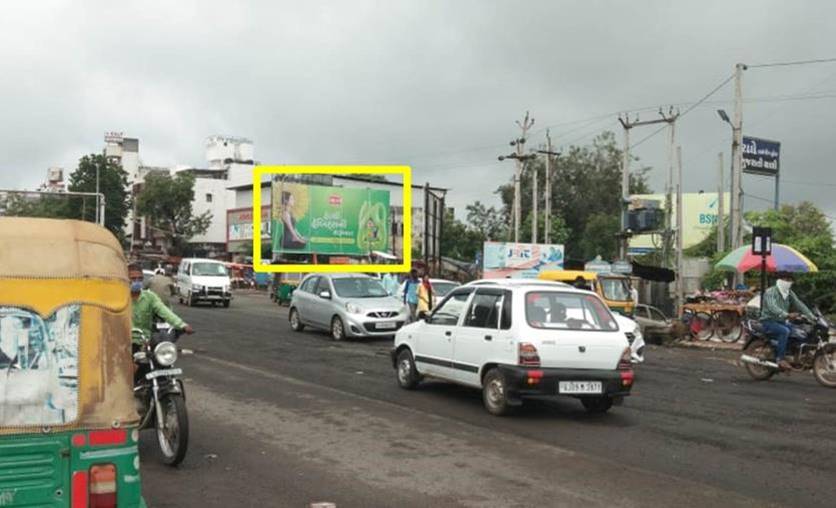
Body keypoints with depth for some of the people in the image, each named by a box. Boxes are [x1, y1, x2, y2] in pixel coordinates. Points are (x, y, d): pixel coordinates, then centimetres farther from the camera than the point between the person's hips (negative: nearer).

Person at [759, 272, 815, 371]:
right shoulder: (770, 292, -13)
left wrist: (812, 317, -9)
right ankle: (780, 359, -31)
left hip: (781, 322, 8)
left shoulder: (789, 293, 12)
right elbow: (772, 307, -30)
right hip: (769, 321, -8)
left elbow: (799, 304, 5)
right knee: (785, 331, -33)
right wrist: (787, 315, -44)